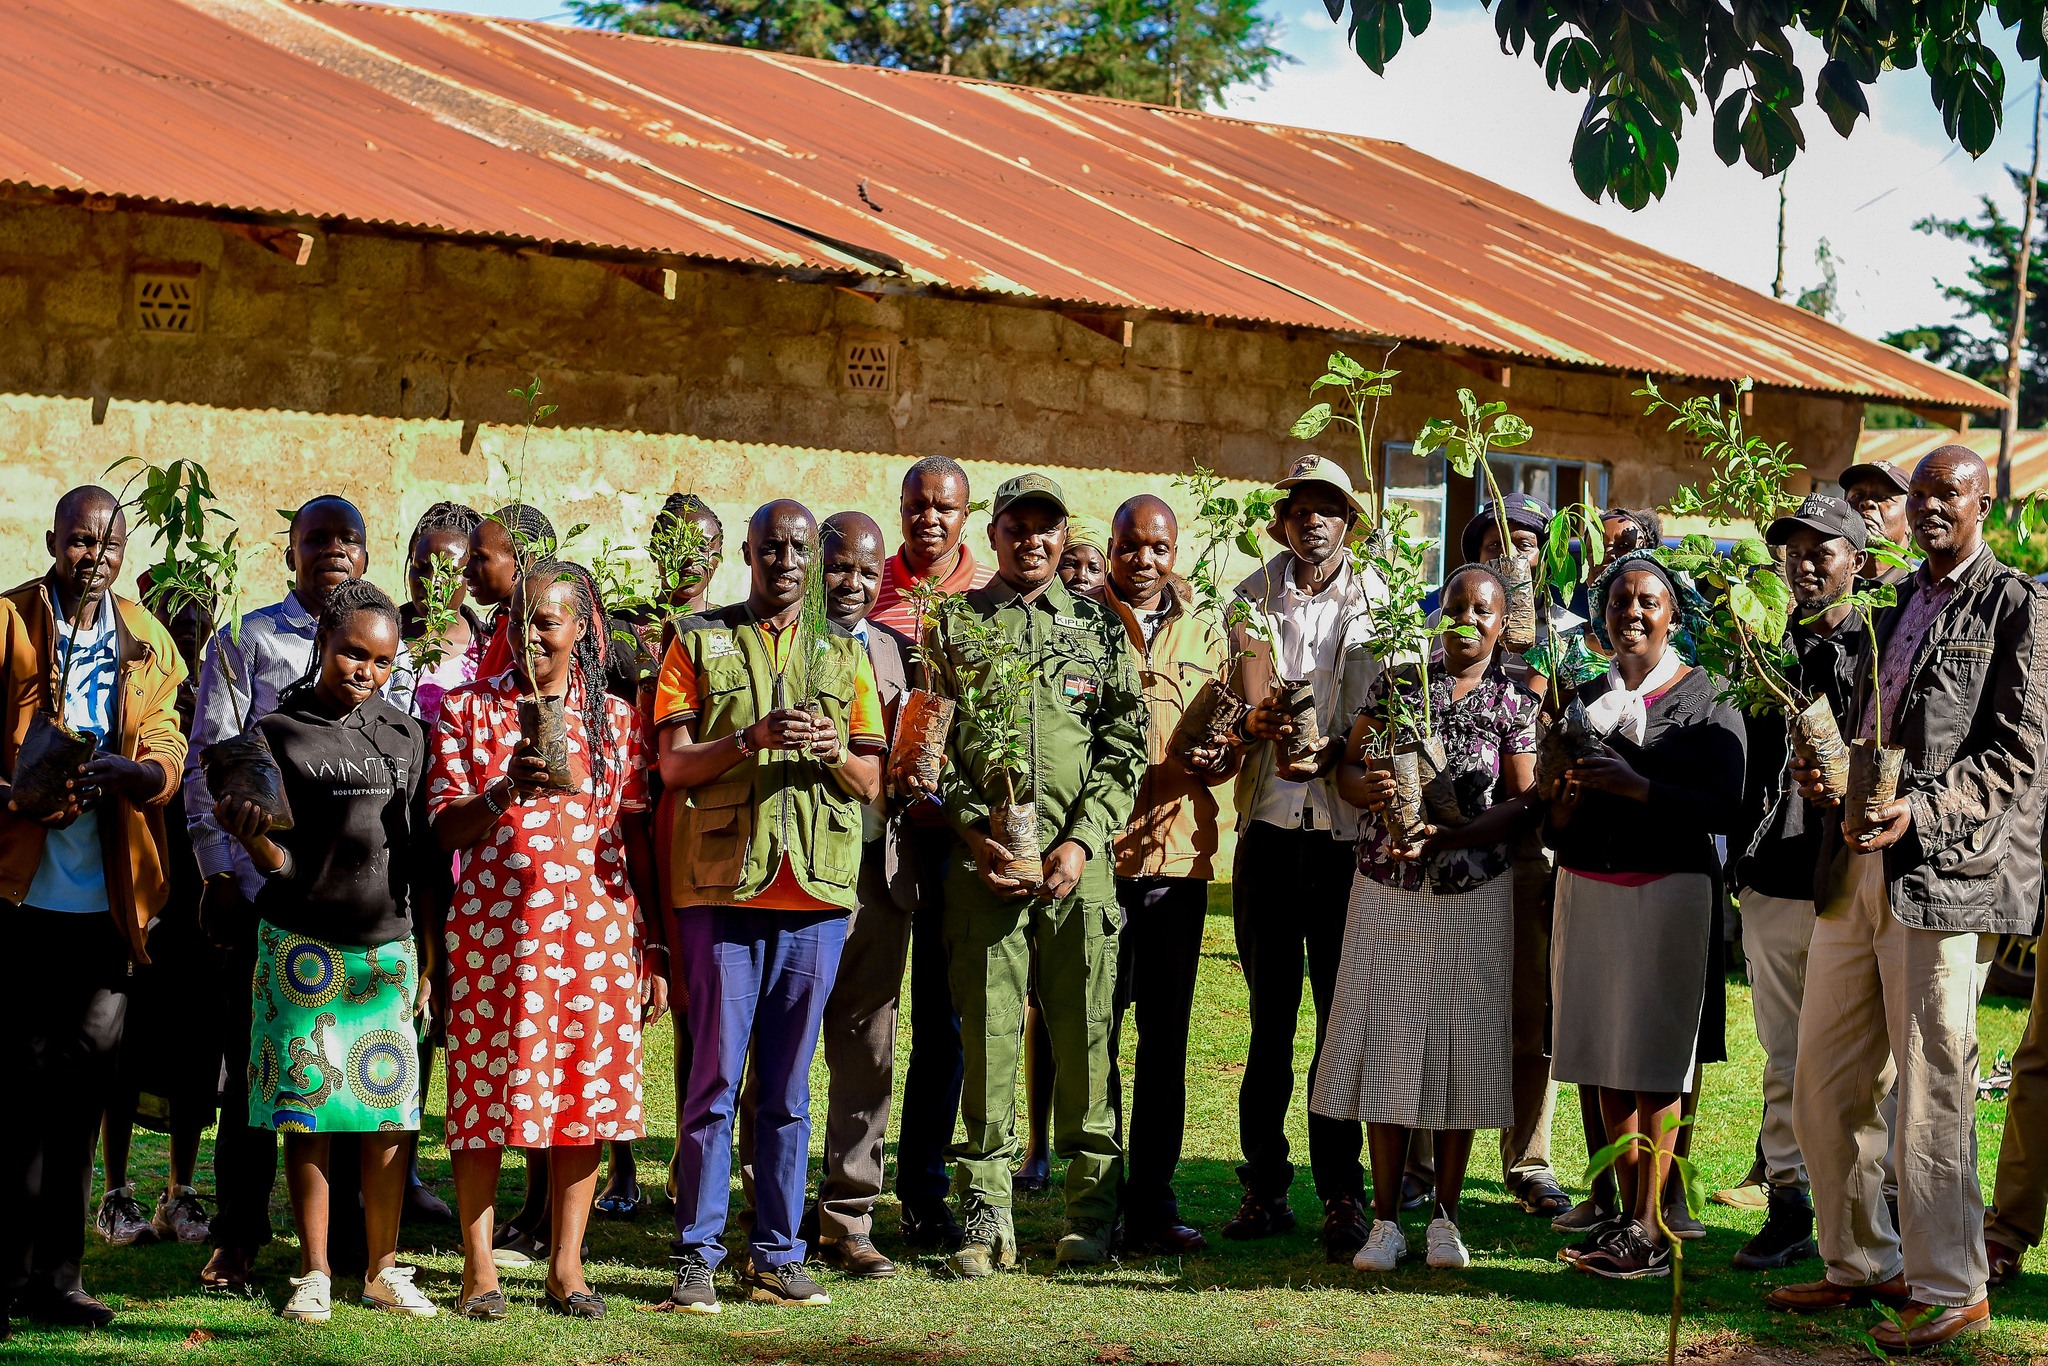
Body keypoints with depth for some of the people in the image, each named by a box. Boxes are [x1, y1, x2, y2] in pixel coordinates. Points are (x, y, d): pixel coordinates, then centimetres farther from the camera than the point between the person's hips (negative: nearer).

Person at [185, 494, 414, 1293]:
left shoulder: (392, 652, 15)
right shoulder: (246, 643, 5)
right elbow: (208, 762, 2)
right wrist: (217, 871, -4)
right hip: (267, 881, -3)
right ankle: (236, 1236, 8)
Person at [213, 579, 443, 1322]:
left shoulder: (406, 736, 10)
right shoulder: (280, 733, 0)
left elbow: (426, 856, 13)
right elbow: (281, 860, -4)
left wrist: (430, 955, 11)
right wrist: (251, 835, -26)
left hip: (388, 944, 3)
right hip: (304, 945, -3)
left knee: (388, 1111, 2)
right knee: (307, 1109, -1)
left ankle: (383, 1271, 12)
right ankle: (314, 1274, 8)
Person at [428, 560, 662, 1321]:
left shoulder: (616, 718, 11)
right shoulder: (468, 710, 7)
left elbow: (637, 835, 12)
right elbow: (444, 830, 2)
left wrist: (653, 949, 8)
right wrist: (504, 793, -18)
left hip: (598, 928, 2)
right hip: (494, 924, -2)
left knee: (588, 1092, 1)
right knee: (486, 1090, -3)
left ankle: (566, 1266, 9)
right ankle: (479, 1267, 6)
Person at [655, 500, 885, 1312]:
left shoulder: (844, 654, 16)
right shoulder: (698, 643, 9)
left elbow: (873, 782, 12)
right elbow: (673, 764, -1)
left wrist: (835, 753, -10)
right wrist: (752, 737, -17)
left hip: (816, 888, 2)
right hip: (722, 884, -2)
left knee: (789, 1085, 5)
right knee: (715, 1077, -3)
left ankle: (777, 1256, 10)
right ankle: (697, 1257, 3)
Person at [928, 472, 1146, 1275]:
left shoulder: (1100, 629, 12)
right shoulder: (953, 626, 11)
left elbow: (1125, 749, 7)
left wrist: (1082, 840, -6)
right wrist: (975, 833, -6)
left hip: (1078, 862, 1)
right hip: (983, 858, 0)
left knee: (1084, 1031, 2)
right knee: (988, 1031, 0)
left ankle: (1092, 1211, 11)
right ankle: (987, 1217, 5)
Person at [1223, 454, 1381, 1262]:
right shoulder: (1255, 597, 10)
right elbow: (1251, 695, 1)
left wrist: (1331, 750, -20)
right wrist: (1260, 721, -22)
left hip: (1346, 823, -1)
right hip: (1271, 821, 1)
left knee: (1343, 1010, -1)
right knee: (1270, 1007, 5)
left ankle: (1342, 1193, 4)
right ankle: (1265, 1186, 11)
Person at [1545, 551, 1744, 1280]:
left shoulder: (1706, 700, -1)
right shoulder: (1585, 699, 15)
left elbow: (1723, 809, -11)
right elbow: (1552, 827, 16)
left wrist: (1635, 786, -18)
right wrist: (1566, 798, -6)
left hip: (1667, 887, -5)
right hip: (1587, 887, 5)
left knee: (1653, 1063, -7)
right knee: (1605, 1056, 5)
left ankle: (1649, 1231, -6)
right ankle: (1626, 1212, 13)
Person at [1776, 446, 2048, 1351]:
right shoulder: (1894, 605, 20)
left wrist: (1918, 813, -20)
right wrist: (1827, 774, 5)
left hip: (1943, 872, -8)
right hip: (1857, 869, 8)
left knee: (1931, 1091, -4)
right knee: (1825, 1083, 10)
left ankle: (1950, 1290, 6)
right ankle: (1858, 1264, 23)